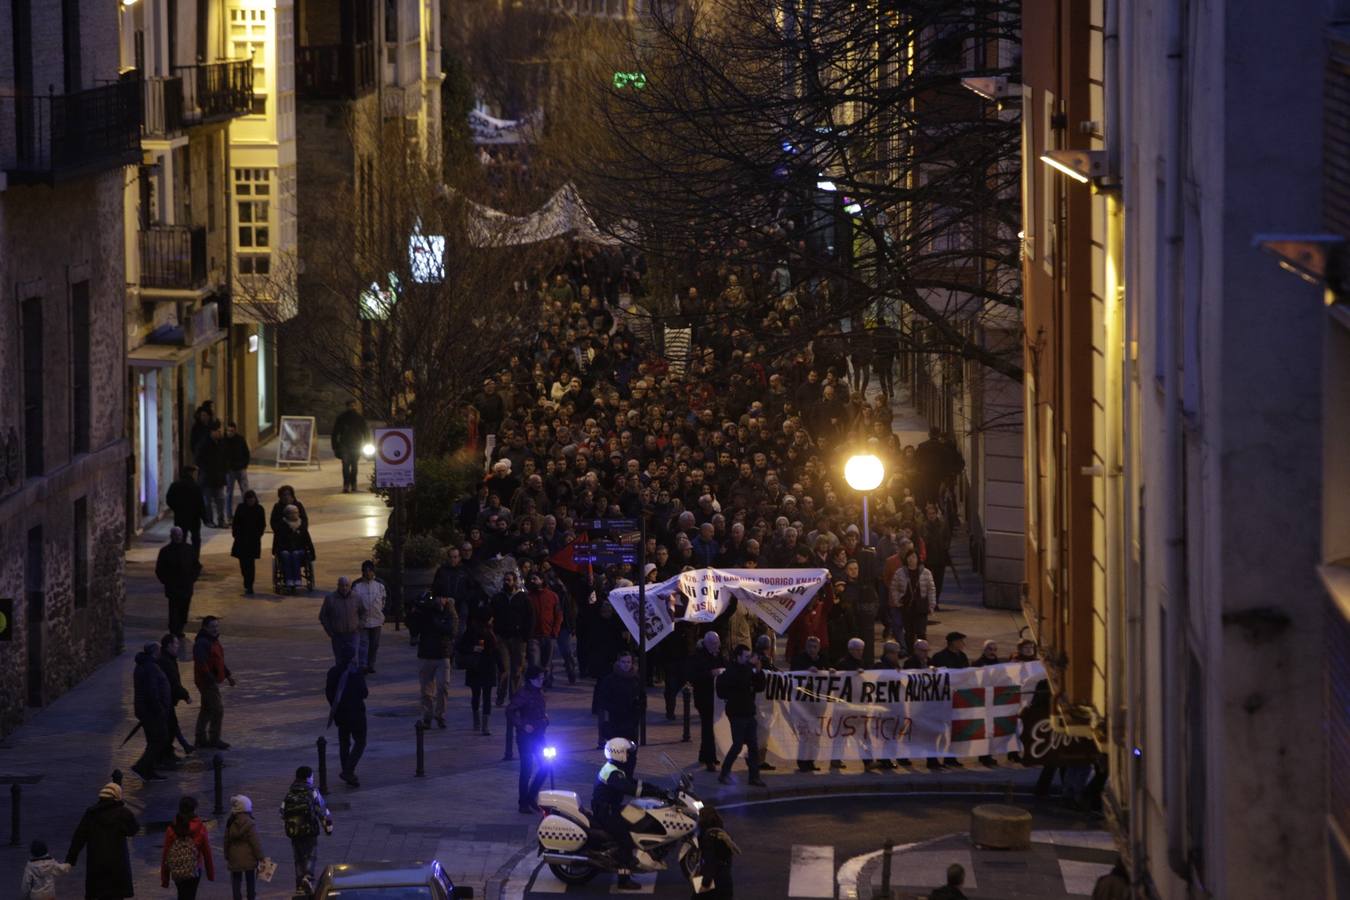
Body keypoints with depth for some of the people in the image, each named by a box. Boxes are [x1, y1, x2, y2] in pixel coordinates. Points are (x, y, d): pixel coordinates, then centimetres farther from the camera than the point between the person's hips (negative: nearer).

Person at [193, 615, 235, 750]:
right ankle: (214, 740, 0)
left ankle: (201, 738, 24)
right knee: (218, 709, -7)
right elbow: (202, 664, -27)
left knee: (206, 709, 16)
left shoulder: (214, 640, 12)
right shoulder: (201, 643, -21)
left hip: (212, 681, 10)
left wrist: (228, 675, 21)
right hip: (207, 682, -10)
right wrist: (212, 680, -29)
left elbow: (219, 660, 23)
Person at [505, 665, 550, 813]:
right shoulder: (523, 694, -15)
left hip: (538, 735, 8)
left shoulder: (539, 692, 10)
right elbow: (510, 711, -20)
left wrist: (545, 718, 9)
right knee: (527, 769, -3)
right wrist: (523, 725, -22)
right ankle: (523, 802, 6)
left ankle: (531, 797, 21)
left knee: (544, 766, 7)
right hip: (526, 736, -8)